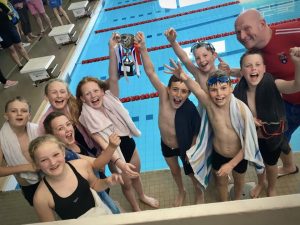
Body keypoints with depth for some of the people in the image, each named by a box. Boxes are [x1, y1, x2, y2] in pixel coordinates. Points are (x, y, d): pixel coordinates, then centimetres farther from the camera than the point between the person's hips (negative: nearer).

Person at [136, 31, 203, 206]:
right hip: (166, 146, 3)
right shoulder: (163, 95, -29)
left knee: (192, 173, 23)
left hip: (185, 147, -3)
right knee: (175, 171, 28)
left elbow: (196, 133, -21)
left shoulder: (191, 109, -35)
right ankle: (181, 192, 60)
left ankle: (199, 192, 57)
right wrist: (143, 49, -46)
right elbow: (150, 72, -36)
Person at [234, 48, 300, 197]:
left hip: (273, 136, -2)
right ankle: (260, 183, 61)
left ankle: (271, 188, 57)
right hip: (253, 136, 2)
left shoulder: (273, 85, -29)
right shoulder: (239, 92, -21)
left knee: (271, 164, 24)